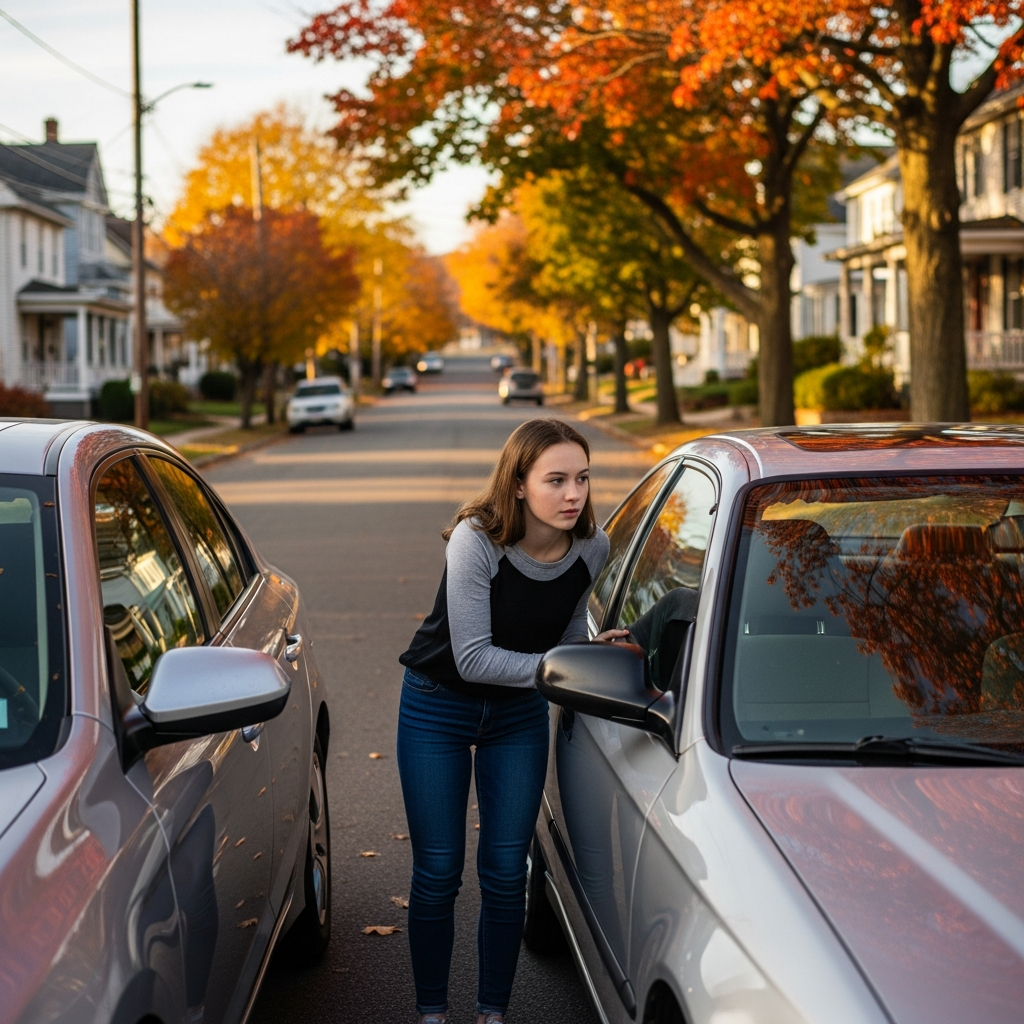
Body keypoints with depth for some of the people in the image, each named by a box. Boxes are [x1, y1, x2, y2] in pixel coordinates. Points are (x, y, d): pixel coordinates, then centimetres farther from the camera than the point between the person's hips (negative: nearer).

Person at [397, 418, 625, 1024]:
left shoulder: (593, 547, -15)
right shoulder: (477, 541, -29)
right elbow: (473, 659, -30)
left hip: (519, 716, 3)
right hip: (439, 708, -3)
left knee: (506, 872, 5)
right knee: (438, 872, 4)